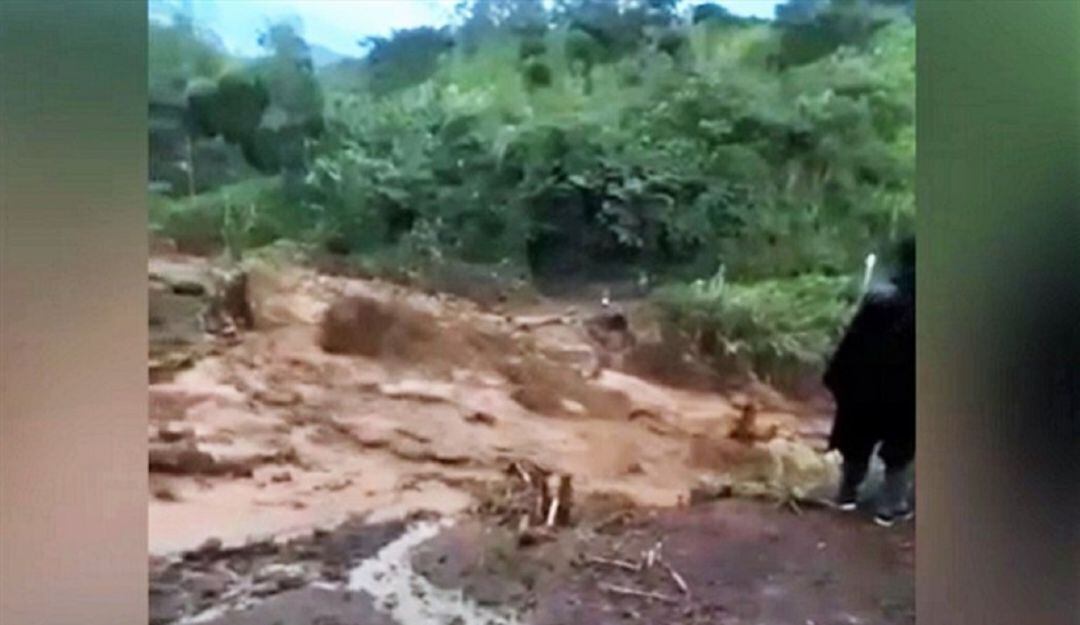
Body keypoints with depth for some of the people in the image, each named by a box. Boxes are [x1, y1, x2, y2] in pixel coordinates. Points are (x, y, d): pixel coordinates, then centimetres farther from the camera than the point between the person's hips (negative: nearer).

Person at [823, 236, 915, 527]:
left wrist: (837, 378, 1)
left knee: (859, 441, 18)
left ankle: (847, 493, 29)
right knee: (900, 449, 12)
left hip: (865, 386, 2)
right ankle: (890, 506, 13)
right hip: (904, 392, -2)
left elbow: (853, 342, -6)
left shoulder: (878, 297, -7)